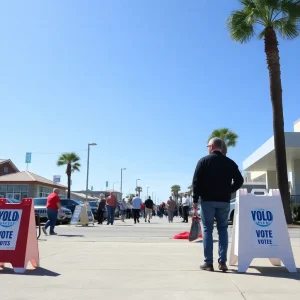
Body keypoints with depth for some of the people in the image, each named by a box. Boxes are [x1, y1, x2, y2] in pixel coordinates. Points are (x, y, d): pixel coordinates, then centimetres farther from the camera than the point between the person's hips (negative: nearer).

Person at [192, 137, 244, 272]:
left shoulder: (204, 161, -1)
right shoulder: (230, 162, 8)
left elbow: (196, 181, -7)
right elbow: (239, 181, 4)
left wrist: (195, 200, -4)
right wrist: (228, 191, 11)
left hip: (207, 200, -2)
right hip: (224, 201, 3)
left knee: (207, 230, 2)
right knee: (223, 229, 9)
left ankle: (208, 263, 1)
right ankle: (222, 262, 4)